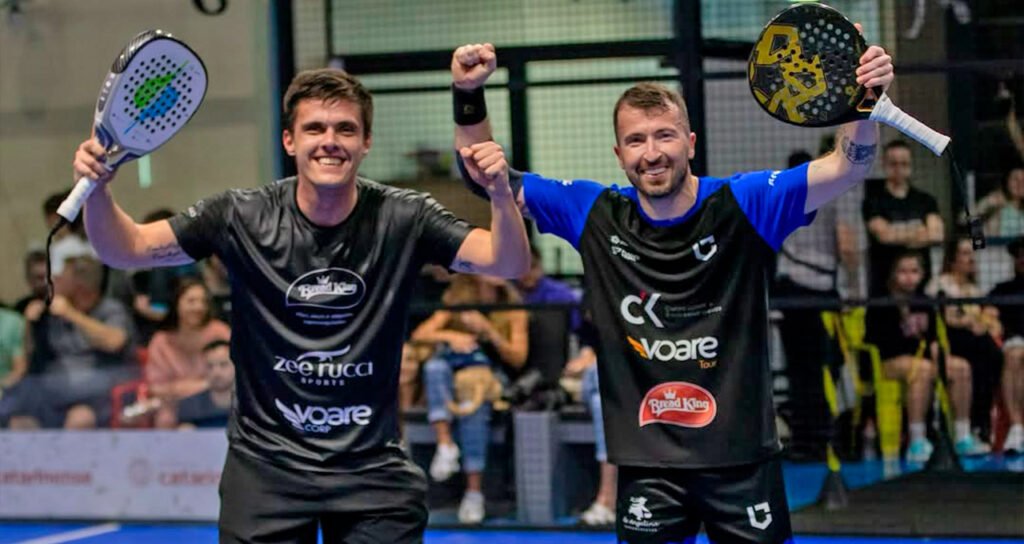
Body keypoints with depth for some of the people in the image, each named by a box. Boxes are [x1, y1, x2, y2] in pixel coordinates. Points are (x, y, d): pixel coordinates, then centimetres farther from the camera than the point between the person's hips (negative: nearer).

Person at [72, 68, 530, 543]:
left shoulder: (401, 219, -6)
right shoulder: (242, 218, -7)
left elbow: (509, 264, -12)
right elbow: (128, 249, -2)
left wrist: (500, 194, -33)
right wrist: (99, 190, -23)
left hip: (371, 469, 0)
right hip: (266, 465, 0)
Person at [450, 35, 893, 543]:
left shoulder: (743, 205, -4)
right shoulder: (595, 214, 2)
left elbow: (845, 168, -13)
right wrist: (469, 96, -8)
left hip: (741, 456, -1)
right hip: (647, 462, 1)